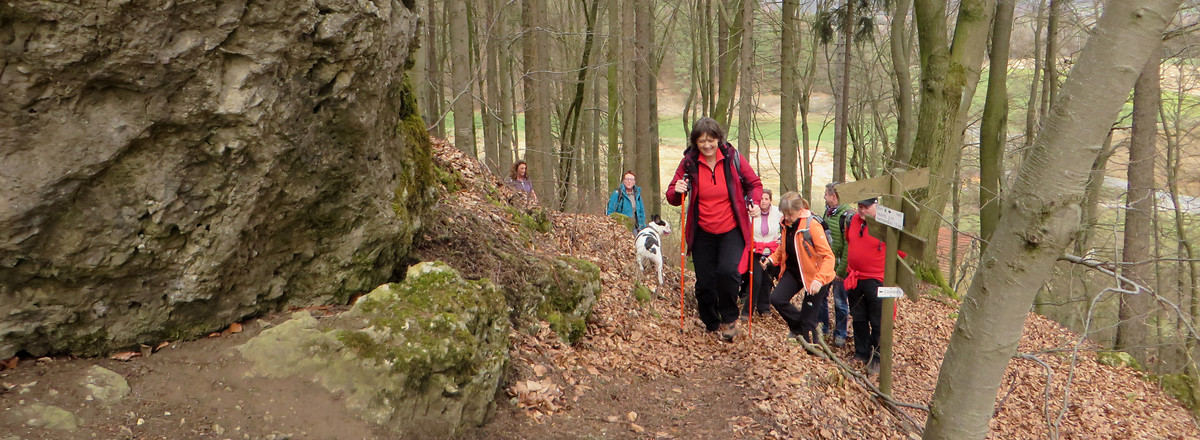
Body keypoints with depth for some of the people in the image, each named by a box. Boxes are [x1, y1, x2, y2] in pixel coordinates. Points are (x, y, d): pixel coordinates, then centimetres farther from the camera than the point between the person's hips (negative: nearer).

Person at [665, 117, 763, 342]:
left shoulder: (732, 157, -4)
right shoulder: (689, 163, -2)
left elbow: (754, 184, 8)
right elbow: (672, 196, 4)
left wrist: (754, 202, -11)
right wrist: (677, 192, -19)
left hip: (732, 231, -1)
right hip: (702, 233, 2)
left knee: (728, 271, -23)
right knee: (704, 283, 4)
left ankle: (729, 319, 1)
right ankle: (712, 326, 28)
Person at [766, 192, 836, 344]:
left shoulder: (813, 226, -22)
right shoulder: (787, 224, -1)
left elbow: (828, 256, -24)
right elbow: (783, 248, 16)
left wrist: (819, 279, -36)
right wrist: (772, 259, -3)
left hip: (814, 275, -7)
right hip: (794, 271, 7)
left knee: (808, 319, -2)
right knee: (776, 298, -9)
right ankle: (797, 326, 17)